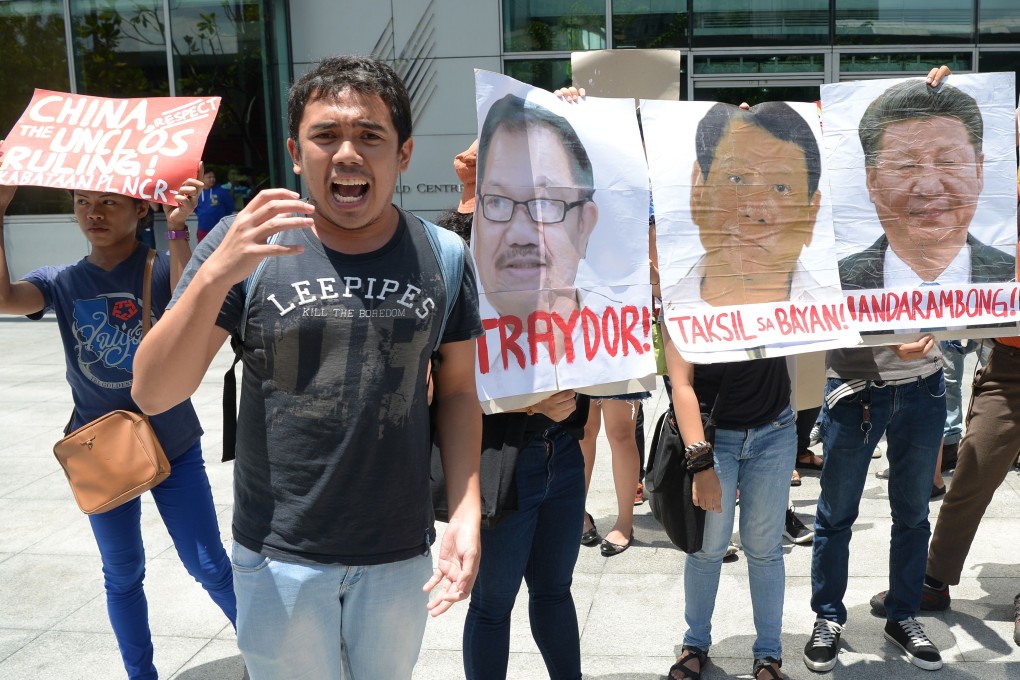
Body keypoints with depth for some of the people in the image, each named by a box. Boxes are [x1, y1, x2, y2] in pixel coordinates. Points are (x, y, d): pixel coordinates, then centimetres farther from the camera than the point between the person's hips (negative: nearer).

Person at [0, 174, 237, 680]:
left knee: (210, 568, 3)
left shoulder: (162, 267, -7)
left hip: (174, 448, -2)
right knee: (122, 577, 15)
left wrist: (177, 230, -39)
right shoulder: (61, 282, -1)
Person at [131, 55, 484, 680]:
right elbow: (154, 394, -13)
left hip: (401, 555, 2)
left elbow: (458, 390, 2)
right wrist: (217, 275, -28)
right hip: (279, 556, -1)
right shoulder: (246, 247, -10)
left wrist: (468, 511, -9)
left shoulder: (442, 256, -6)